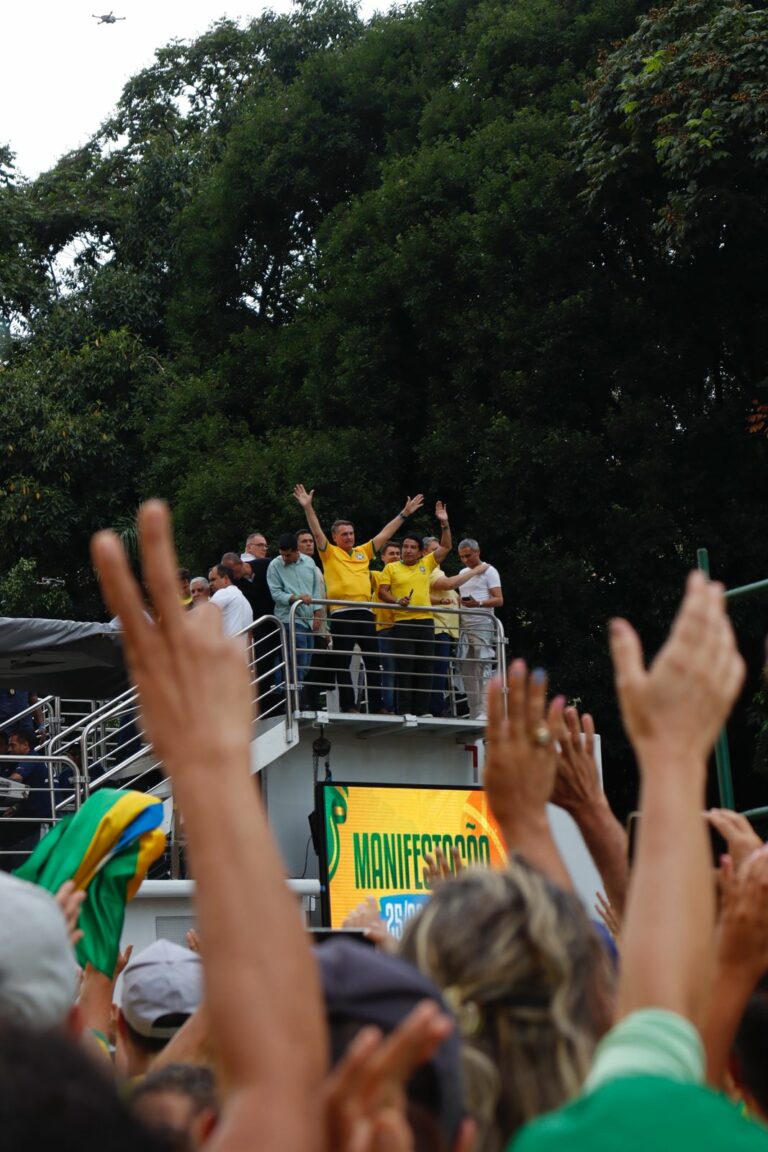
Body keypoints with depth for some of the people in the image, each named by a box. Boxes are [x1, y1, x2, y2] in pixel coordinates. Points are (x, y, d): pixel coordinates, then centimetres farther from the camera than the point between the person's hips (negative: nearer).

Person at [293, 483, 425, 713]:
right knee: (342, 661, -3)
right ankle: (348, 705, -1)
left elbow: (385, 534, 21)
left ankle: (376, 705, 10)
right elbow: (317, 532, -5)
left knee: (373, 659, 5)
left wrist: (405, 513, 21)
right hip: (341, 613, -4)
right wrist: (307, 507, -17)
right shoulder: (330, 553, 6)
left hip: (365, 611, 5)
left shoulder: (363, 552, 18)